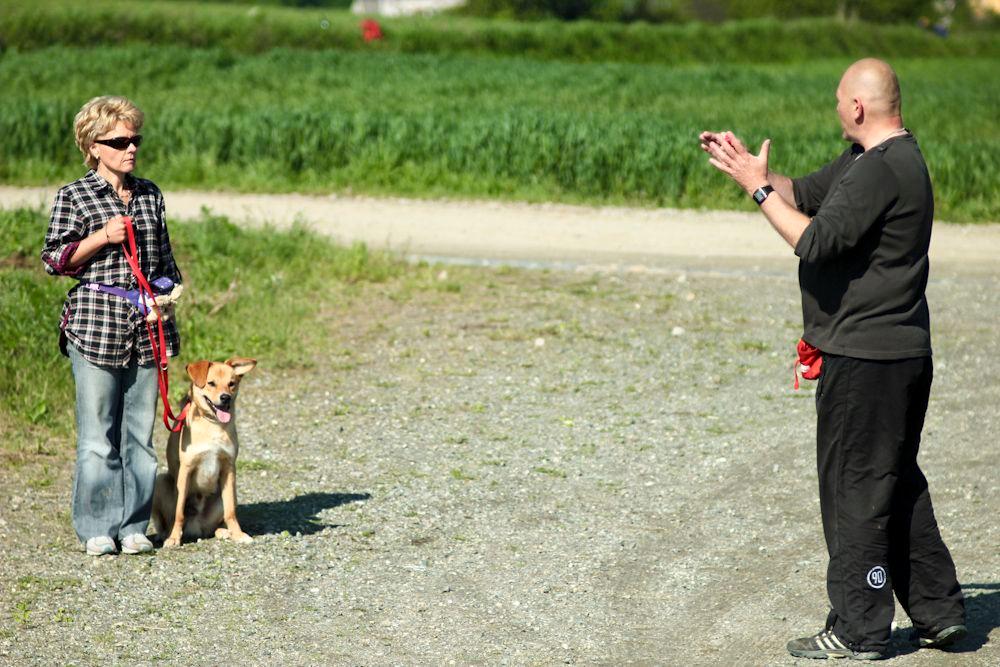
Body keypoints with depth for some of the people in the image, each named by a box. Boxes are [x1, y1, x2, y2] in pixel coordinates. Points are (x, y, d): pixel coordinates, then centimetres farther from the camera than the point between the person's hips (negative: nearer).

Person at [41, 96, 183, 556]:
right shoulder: (74, 197, 0)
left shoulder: (150, 195, 14)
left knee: (140, 431, 5)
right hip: (96, 324, -4)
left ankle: (132, 525, 13)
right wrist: (101, 237, -13)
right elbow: (53, 260, -2)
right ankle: (96, 528, 5)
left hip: (146, 326, 4)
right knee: (98, 434, -3)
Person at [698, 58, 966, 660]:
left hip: (865, 361, -11)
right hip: (902, 355, 11)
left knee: (855, 488, -2)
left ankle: (859, 630, 5)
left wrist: (759, 190, -14)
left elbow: (815, 242, -24)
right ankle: (939, 612, 24)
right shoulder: (869, 160, 13)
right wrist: (750, 168, 6)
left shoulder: (882, 170, -19)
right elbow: (807, 194, 19)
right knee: (898, 482, 18)